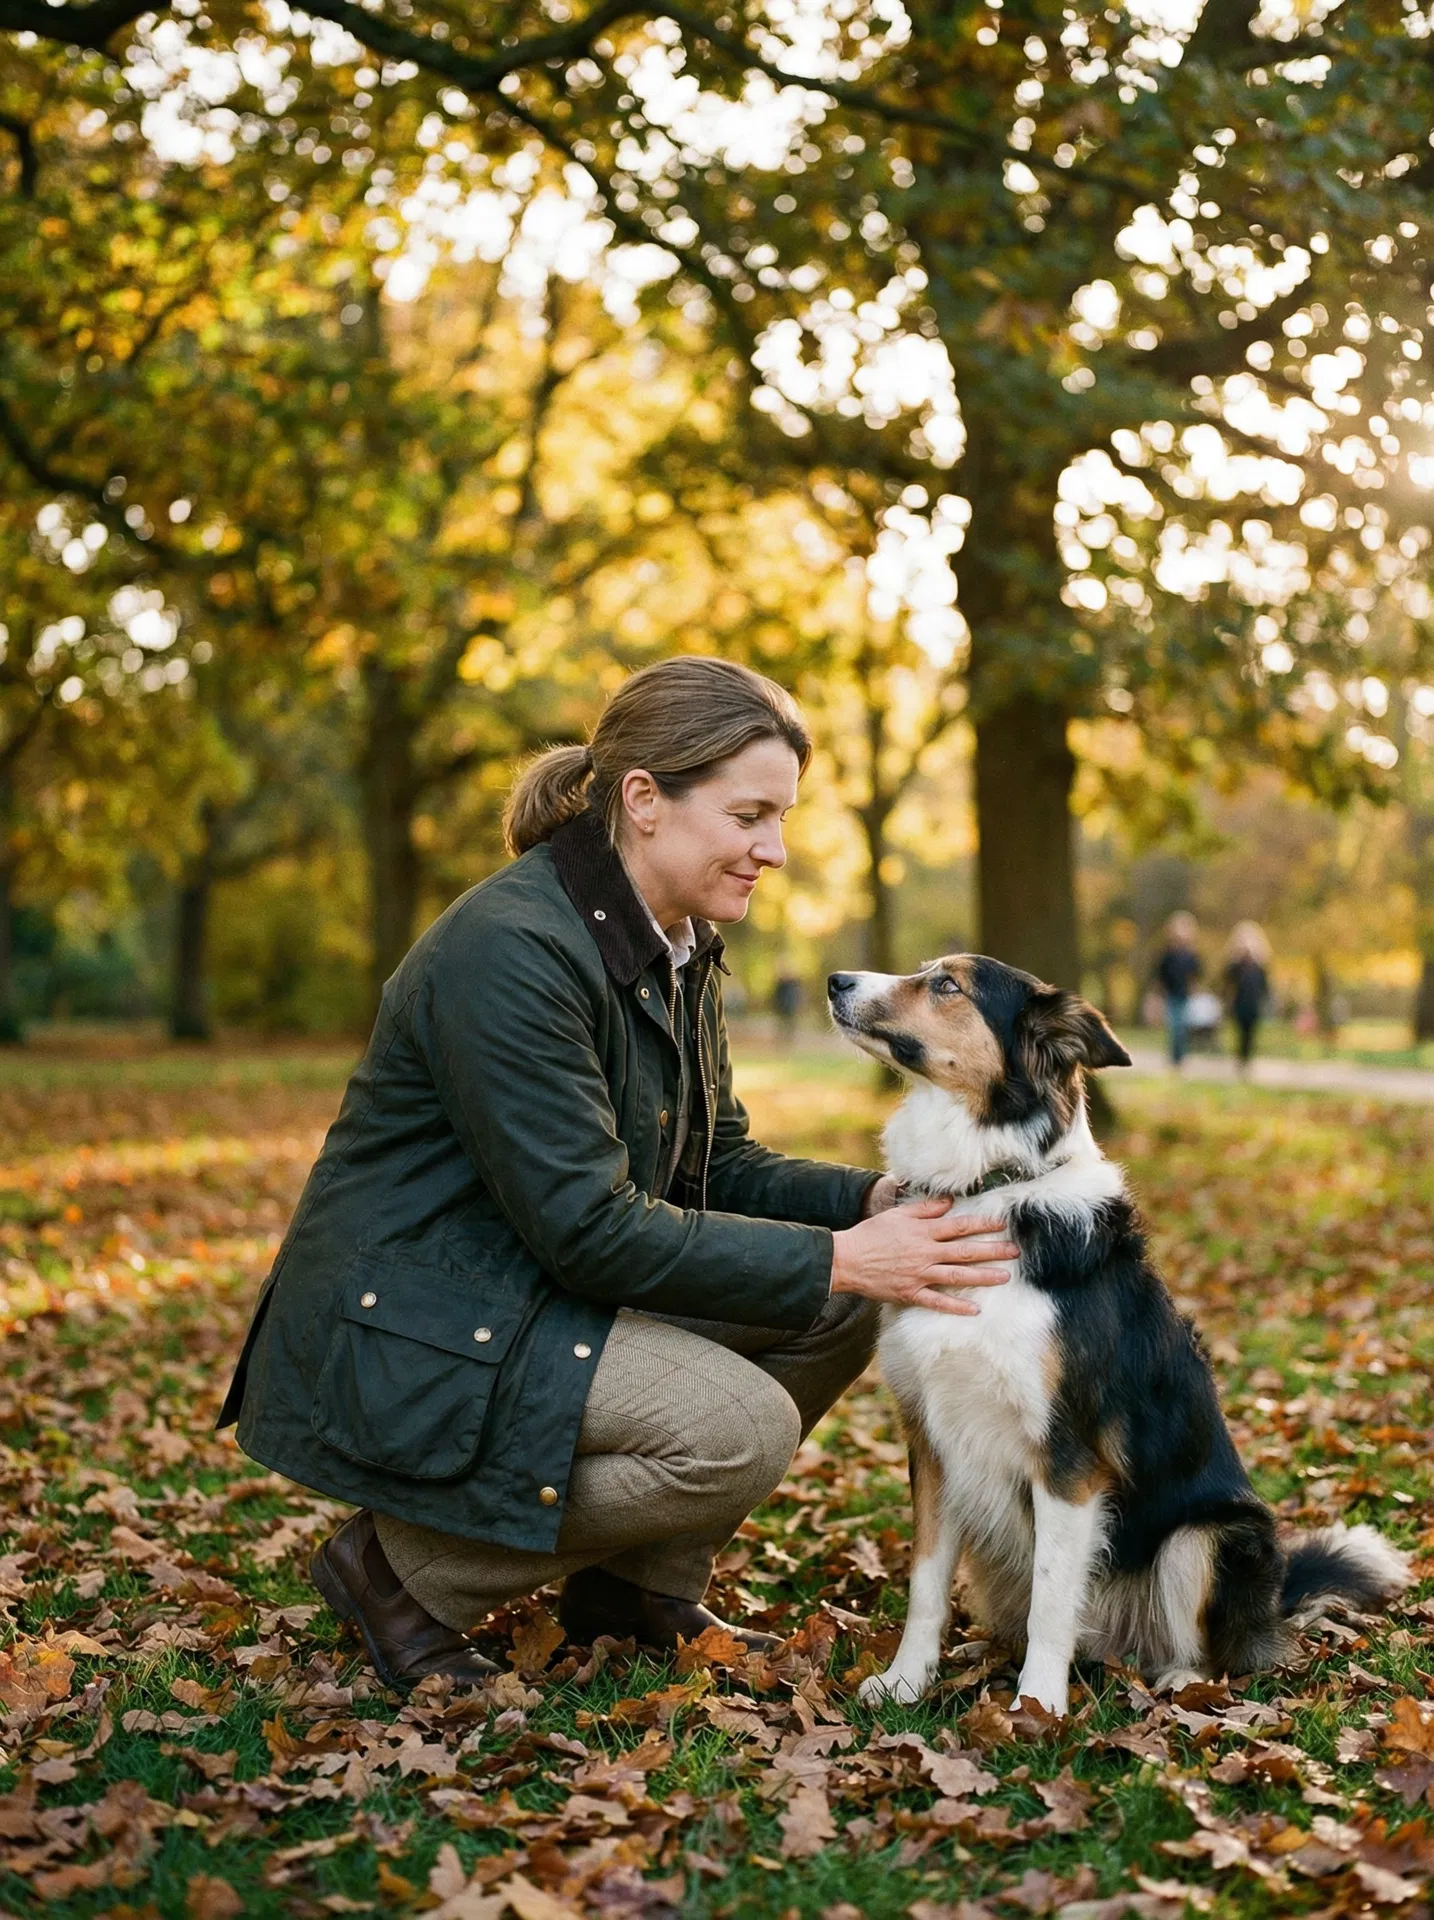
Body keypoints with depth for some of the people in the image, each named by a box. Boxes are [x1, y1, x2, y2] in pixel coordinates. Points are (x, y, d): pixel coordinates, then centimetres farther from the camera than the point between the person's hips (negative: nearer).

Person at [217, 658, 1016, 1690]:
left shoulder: (678, 948, 6)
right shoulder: (507, 951, -25)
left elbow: (720, 1166, 10)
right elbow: (592, 1229, -26)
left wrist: (874, 1201, -9)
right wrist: (834, 1260, -23)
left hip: (547, 1297, 9)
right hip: (406, 1337, -9)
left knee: (840, 1309, -2)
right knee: (739, 1428, -25)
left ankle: (642, 1583, 12)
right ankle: (407, 1569, -6)